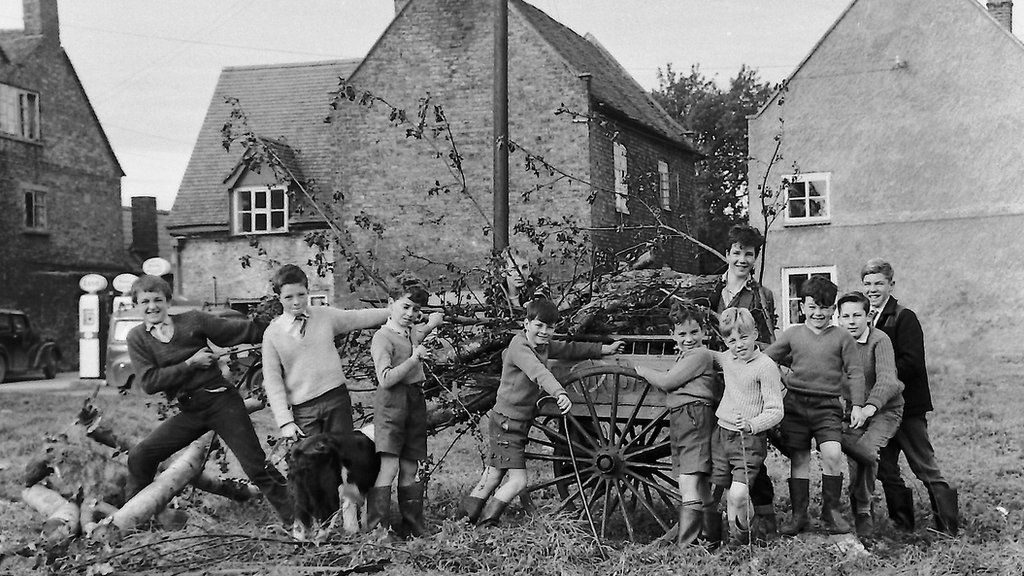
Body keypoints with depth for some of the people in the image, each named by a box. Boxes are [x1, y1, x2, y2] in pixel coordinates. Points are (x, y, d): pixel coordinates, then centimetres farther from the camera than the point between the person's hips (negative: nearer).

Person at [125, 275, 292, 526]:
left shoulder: (192, 320, 1)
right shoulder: (137, 338, 4)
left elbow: (242, 331, 3)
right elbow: (149, 382, -6)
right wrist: (191, 364, -10)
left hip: (222, 401, -2)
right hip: (189, 413, 3)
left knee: (256, 466, -6)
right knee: (139, 456, -4)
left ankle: (293, 520, 3)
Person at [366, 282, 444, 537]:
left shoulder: (412, 332, 15)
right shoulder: (383, 337, -9)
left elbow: (437, 318, 39)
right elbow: (386, 379, -20)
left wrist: (431, 324, 19)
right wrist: (415, 358, -18)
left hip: (415, 401, 8)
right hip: (392, 401, -8)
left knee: (410, 469, 10)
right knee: (389, 466, -15)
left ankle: (414, 529, 15)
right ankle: (376, 528, -15)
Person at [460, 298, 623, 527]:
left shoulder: (543, 345, 6)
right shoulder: (519, 347, -21)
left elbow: (569, 349, 22)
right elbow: (539, 373, -38)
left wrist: (604, 349, 22)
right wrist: (559, 394, -54)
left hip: (519, 423, 9)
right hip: (506, 424, -9)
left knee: (495, 473, 20)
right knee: (518, 481, -11)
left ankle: (470, 509, 33)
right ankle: (486, 522, 1)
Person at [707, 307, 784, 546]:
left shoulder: (766, 366, -12)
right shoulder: (726, 359, 8)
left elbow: (775, 410, -16)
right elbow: (710, 356, 36)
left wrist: (752, 424, -30)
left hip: (750, 439, -6)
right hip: (721, 434, 6)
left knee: (738, 495, -15)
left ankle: (740, 541, 7)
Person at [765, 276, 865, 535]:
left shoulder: (842, 337, 3)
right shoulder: (793, 334, 7)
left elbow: (855, 373, 4)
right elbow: (765, 358, 13)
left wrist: (857, 405, 0)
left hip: (828, 405, -2)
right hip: (796, 402, 2)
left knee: (832, 454, -16)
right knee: (799, 458, 5)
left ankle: (831, 510, 2)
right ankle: (799, 514, 14)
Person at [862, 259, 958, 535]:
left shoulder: (904, 318, -10)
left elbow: (912, 363, -19)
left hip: (907, 406, -7)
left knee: (925, 468, -1)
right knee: (884, 469, 11)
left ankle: (948, 524, 8)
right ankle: (902, 522, 23)